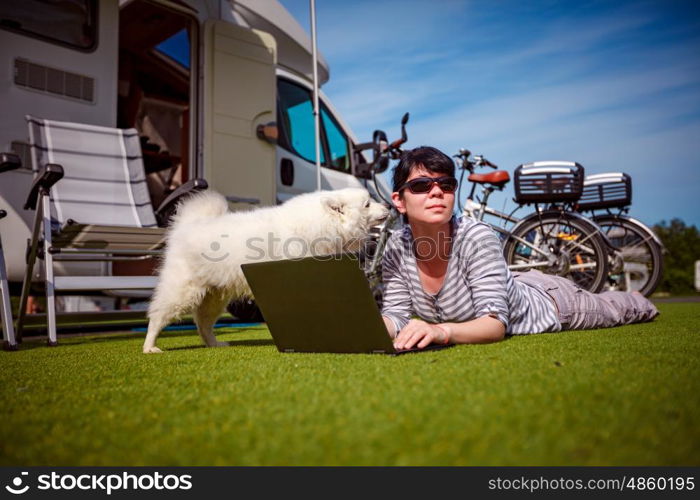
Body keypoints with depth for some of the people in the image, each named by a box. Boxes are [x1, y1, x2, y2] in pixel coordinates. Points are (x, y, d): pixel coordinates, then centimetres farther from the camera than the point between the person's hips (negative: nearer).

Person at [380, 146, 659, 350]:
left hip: (548, 303, -4)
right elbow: (397, 314, -23)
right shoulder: (396, 248, -26)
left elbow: (496, 323, -44)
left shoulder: (476, 238, -41)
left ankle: (639, 302, 62)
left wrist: (442, 331, -63)